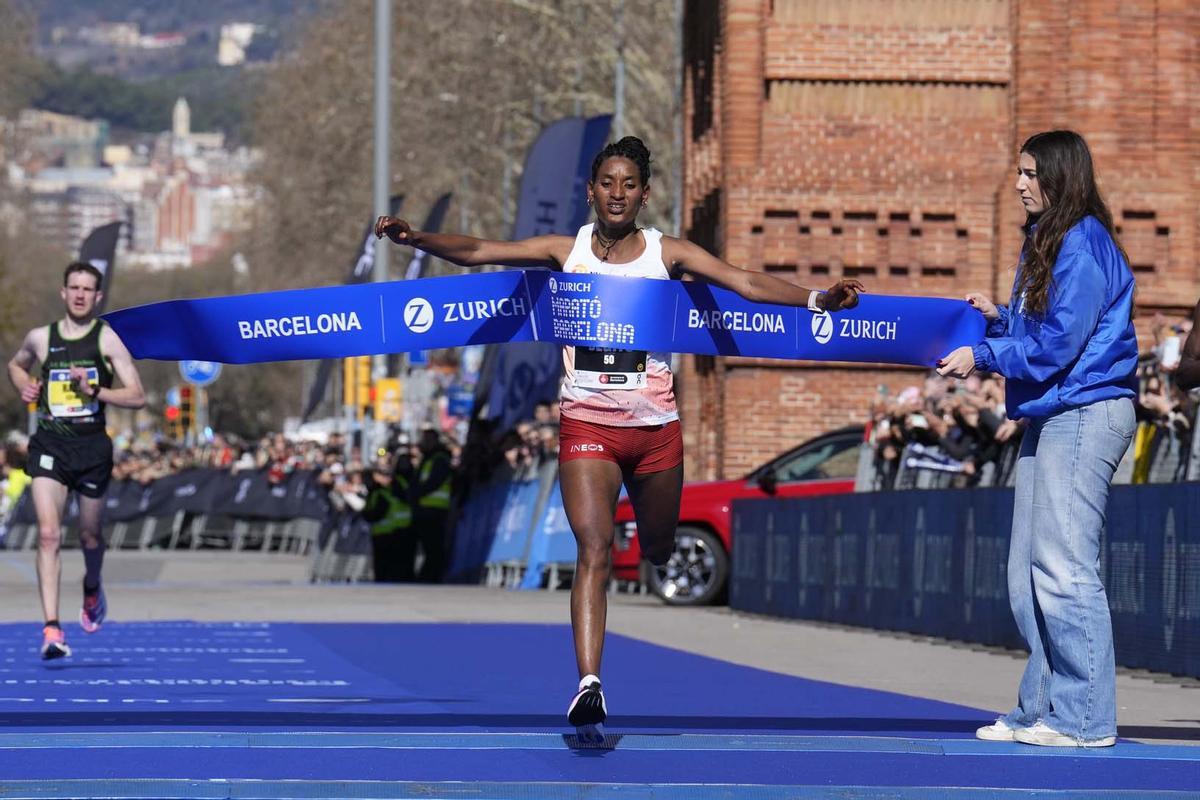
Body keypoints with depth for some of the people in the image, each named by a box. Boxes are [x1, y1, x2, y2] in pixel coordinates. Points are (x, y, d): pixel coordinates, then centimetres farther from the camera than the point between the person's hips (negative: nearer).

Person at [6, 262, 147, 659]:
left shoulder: (107, 339, -2)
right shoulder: (40, 338, 6)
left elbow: (137, 396, -5)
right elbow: (16, 365, 29)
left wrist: (94, 391, -20)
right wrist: (25, 387, 7)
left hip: (92, 445, -1)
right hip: (49, 444, 1)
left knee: (89, 535, 14)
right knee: (48, 534, -14)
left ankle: (92, 589, 49)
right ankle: (52, 628, -19)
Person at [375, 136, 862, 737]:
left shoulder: (666, 253, 2)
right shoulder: (567, 251, 3)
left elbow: (743, 281, -7)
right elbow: (477, 253, -1)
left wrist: (817, 300, -21)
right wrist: (415, 238, -16)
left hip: (656, 425, 1)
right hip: (587, 423, -1)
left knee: (659, 551, 14)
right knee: (594, 550, -16)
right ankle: (588, 684, -25)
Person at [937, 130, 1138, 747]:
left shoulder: (1083, 243, -12)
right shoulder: (1045, 241, 18)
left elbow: (1059, 342, -17)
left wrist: (983, 356, -10)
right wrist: (996, 317, 7)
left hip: (1085, 412, -11)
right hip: (1048, 417, 11)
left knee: (1063, 568, -11)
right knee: (1029, 574, 10)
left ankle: (1085, 718, -9)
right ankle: (1041, 710, 15)